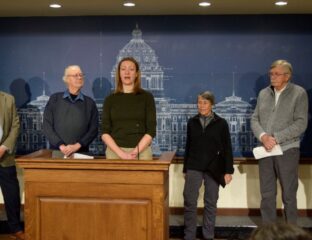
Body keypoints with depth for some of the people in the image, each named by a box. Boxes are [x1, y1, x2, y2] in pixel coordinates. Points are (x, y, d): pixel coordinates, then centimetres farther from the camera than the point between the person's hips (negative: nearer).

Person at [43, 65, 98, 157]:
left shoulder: (90, 103, 7)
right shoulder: (55, 99, 6)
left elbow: (93, 129, 1)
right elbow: (47, 126, 1)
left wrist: (77, 145, -12)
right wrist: (61, 146, -10)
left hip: (81, 152, 0)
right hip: (56, 151, 0)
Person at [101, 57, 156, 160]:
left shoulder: (147, 97, 3)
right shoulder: (110, 99, 7)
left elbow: (151, 131, -2)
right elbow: (105, 132, 1)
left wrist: (135, 152, -13)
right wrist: (121, 153, -12)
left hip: (141, 152, -1)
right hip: (115, 152, 1)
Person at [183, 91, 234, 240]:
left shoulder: (221, 123, -1)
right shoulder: (192, 122, 5)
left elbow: (227, 149, 0)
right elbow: (188, 146, 10)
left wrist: (228, 171, -5)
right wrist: (185, 169, 11)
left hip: (213, 168, -1)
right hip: (194, 167, 1)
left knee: (211, 203, 7)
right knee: (189, 202, -3)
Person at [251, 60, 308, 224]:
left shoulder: (299, 93, -3)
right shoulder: (263, 93, 10)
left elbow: (301, 123, -11)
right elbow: (254, 119, 7)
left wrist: (276, 138, -17)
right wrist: (263, 136, -13)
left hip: (287, 150, -4)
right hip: (265, 150, 4)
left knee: (289, 194, 6)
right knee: (267, 194, 9)